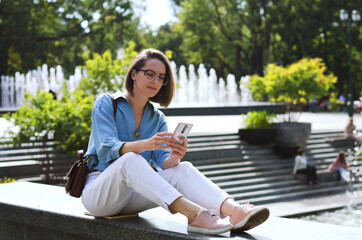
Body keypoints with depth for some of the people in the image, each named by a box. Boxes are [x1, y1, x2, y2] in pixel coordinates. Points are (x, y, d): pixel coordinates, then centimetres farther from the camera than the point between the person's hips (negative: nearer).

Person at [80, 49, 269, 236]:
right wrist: (145, 144, -35)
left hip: (132, 198, 4)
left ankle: (232, 210, -47)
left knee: (182, 169, -21)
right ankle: (194, 214, -51)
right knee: (130, 159, -36)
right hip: (98, 191, -4)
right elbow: (106, 149, -17)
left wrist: (174, 157, -25)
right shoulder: (106, 104, -1)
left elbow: (162, 162, 0)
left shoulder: (157, 118, 15)